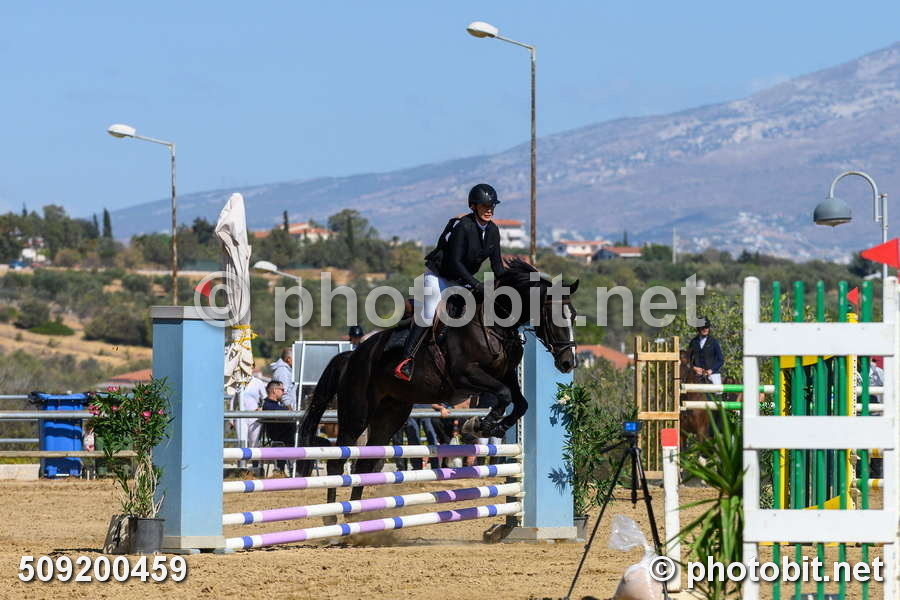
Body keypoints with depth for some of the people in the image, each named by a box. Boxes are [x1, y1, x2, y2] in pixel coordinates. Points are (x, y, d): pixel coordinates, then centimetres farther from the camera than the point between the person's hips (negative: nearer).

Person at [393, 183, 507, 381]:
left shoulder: (493, 231, -1)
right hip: (438, 275, -8)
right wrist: (476, 285, -32)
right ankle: (406, 359, -12)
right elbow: (455, 262, -27)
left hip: (461, 280, 8)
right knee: (428, 316, -16)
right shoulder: (463, 226, -24)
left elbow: (497, 264, 3)